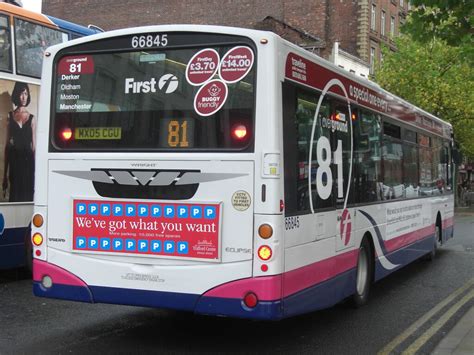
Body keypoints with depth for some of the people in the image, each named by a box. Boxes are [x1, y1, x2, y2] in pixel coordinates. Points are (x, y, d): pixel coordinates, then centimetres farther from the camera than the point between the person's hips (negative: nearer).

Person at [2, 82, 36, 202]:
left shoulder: (32, 118, 8)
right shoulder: (10, 116, 9)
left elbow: (34, 143, 7)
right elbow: (7, 143, 9)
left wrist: (35, 166, 0)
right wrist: (5, 173, 5)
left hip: (28, 159, 0)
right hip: (14, 159, 0)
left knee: (27, 192, -2)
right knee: (15, 193, 0)